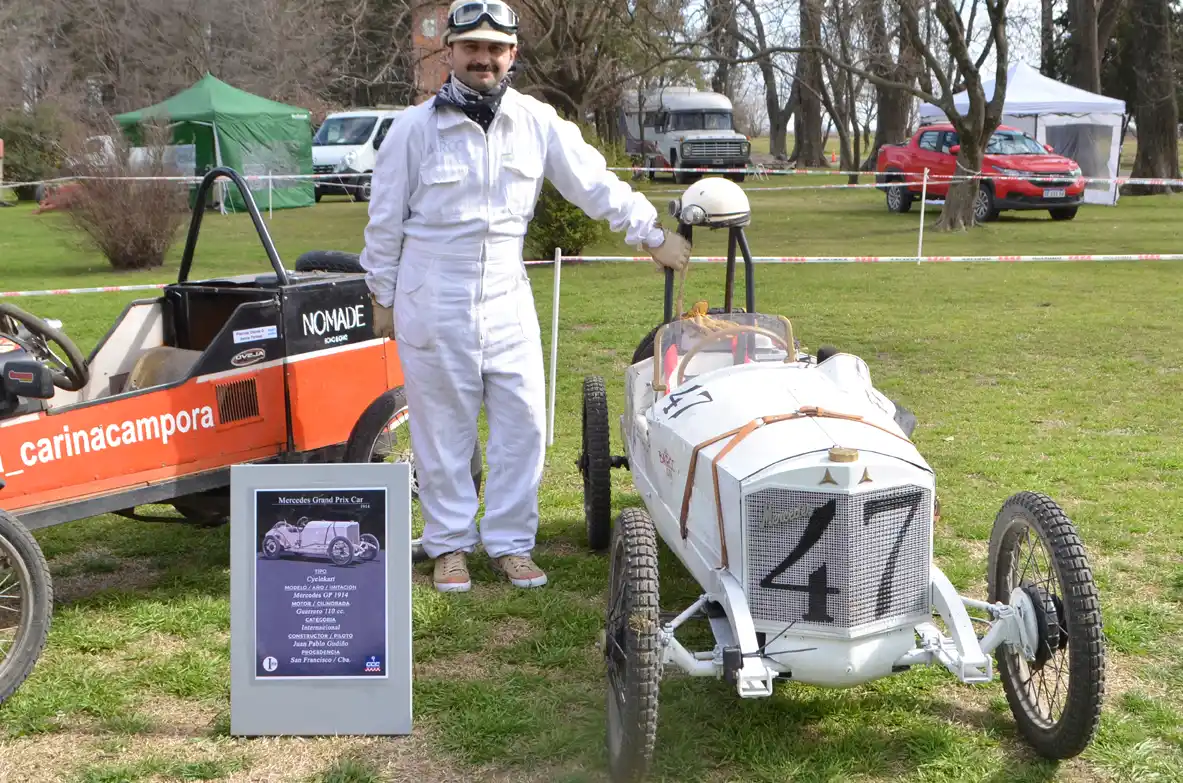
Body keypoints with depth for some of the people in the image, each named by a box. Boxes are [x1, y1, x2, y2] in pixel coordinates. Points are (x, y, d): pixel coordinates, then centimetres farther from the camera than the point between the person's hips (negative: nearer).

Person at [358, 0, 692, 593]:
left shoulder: (537, 123, 2)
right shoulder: (415, 128, -5)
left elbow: (595, 183, 9)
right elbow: (385, 220, 2)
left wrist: (652, 234, 10)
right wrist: (383, 297, 6)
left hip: (507, 300, 3)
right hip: (432, 303, -3)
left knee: (524, 422, 3)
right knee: (443, 428, 4)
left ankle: (510, 542, 16)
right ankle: (450, 544, 17)